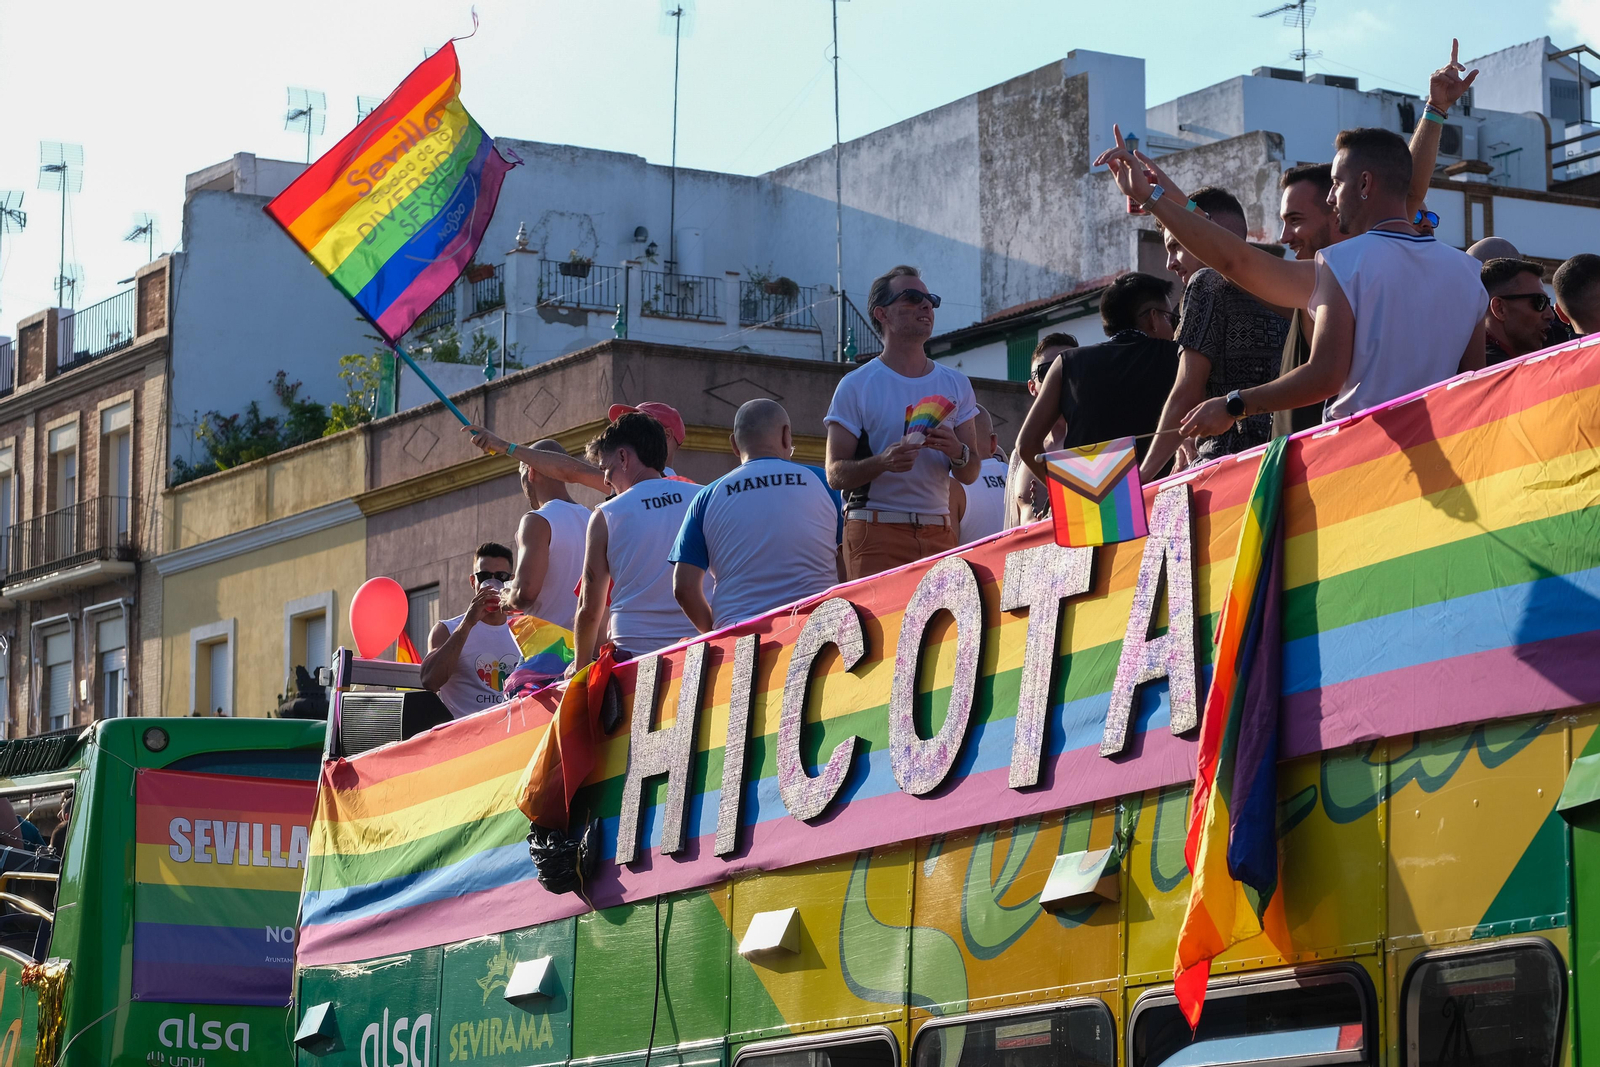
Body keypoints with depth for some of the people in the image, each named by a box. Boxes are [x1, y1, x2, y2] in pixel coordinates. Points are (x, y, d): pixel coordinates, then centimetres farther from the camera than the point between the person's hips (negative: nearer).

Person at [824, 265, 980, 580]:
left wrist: (957, 452, -11)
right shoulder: (856, 386, 1)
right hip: (876, 529, -4)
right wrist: (883, 462, -23)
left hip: (939, 531, 4)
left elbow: (970, 475, 12)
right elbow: (835, 474, -4)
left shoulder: (956, 384, 15)